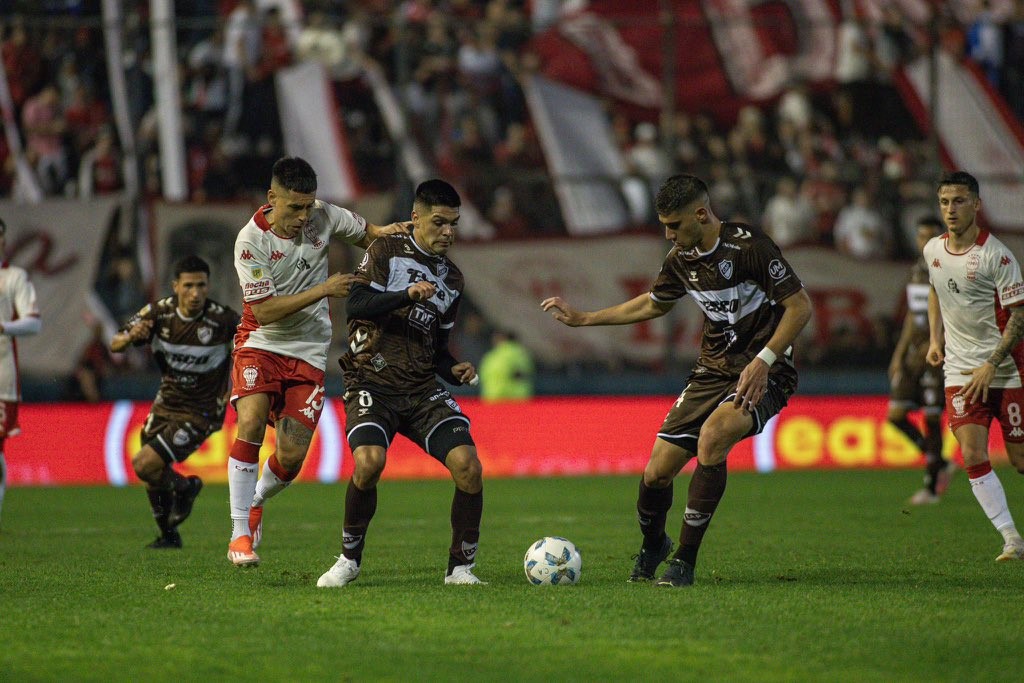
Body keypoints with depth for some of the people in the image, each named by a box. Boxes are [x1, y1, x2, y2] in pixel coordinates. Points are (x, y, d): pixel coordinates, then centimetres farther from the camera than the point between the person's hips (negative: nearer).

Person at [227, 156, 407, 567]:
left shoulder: (323, 216, -5)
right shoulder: (251, 240, -17)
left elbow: (363, 233, 16)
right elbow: (264, 311, -20)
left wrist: (384, 233, -7)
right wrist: (323, 290, -25)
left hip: (308, 352, 3)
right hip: (261, 345, -3)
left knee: (291, 456, -6)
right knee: (251, 423, -28)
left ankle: (256, 503, 28)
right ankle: (240, 533, -20)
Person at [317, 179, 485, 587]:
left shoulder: (452, 279, 18)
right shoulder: (387, 252, 2)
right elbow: (356, 305, -13)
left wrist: (454, 370, 5)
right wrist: (408, 295, -25)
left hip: (423, 391, 5)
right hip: (372, 384, -5)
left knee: (468, 464, -17)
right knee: (369, 461, -30)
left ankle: (461, 567, -2)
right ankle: (349, 559, -7)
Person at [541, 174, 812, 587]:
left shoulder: (749, 247, -18)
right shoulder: (681, 259, 4)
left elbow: (800, 306, -17)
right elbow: (653, 305, 23)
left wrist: (763, 360, -26)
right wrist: (582, 319, 21)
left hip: (764, 372, -7)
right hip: (713, 369, 7)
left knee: (712, 436, -35)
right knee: (656, 473, -2)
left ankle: (685, 561, -23)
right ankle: (652, 547, 33)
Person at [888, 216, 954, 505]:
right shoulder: (916, 270, 14)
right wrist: (899, 353, 18)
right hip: (914, 352, 7)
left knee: (932, 418, -5)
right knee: (896, 415, 0)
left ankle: (931, 486, 6)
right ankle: (939, 463, 17)